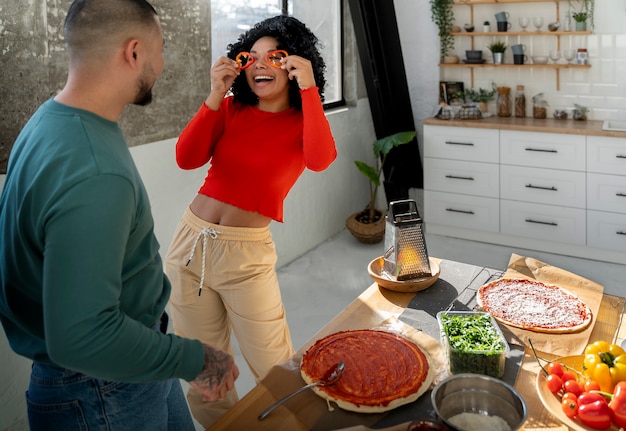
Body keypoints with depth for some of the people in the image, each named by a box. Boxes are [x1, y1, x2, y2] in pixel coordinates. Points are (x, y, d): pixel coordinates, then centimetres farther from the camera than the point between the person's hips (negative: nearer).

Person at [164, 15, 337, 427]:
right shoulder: (230, 108, 5)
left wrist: (308, 88, -24)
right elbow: (187, 159, -9)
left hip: (246, 254, -3)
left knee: (276, 370, 2)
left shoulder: (304, 123, -1)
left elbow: (320, 160, -25)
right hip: (191, 242, 3)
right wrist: (215, 95, -15)